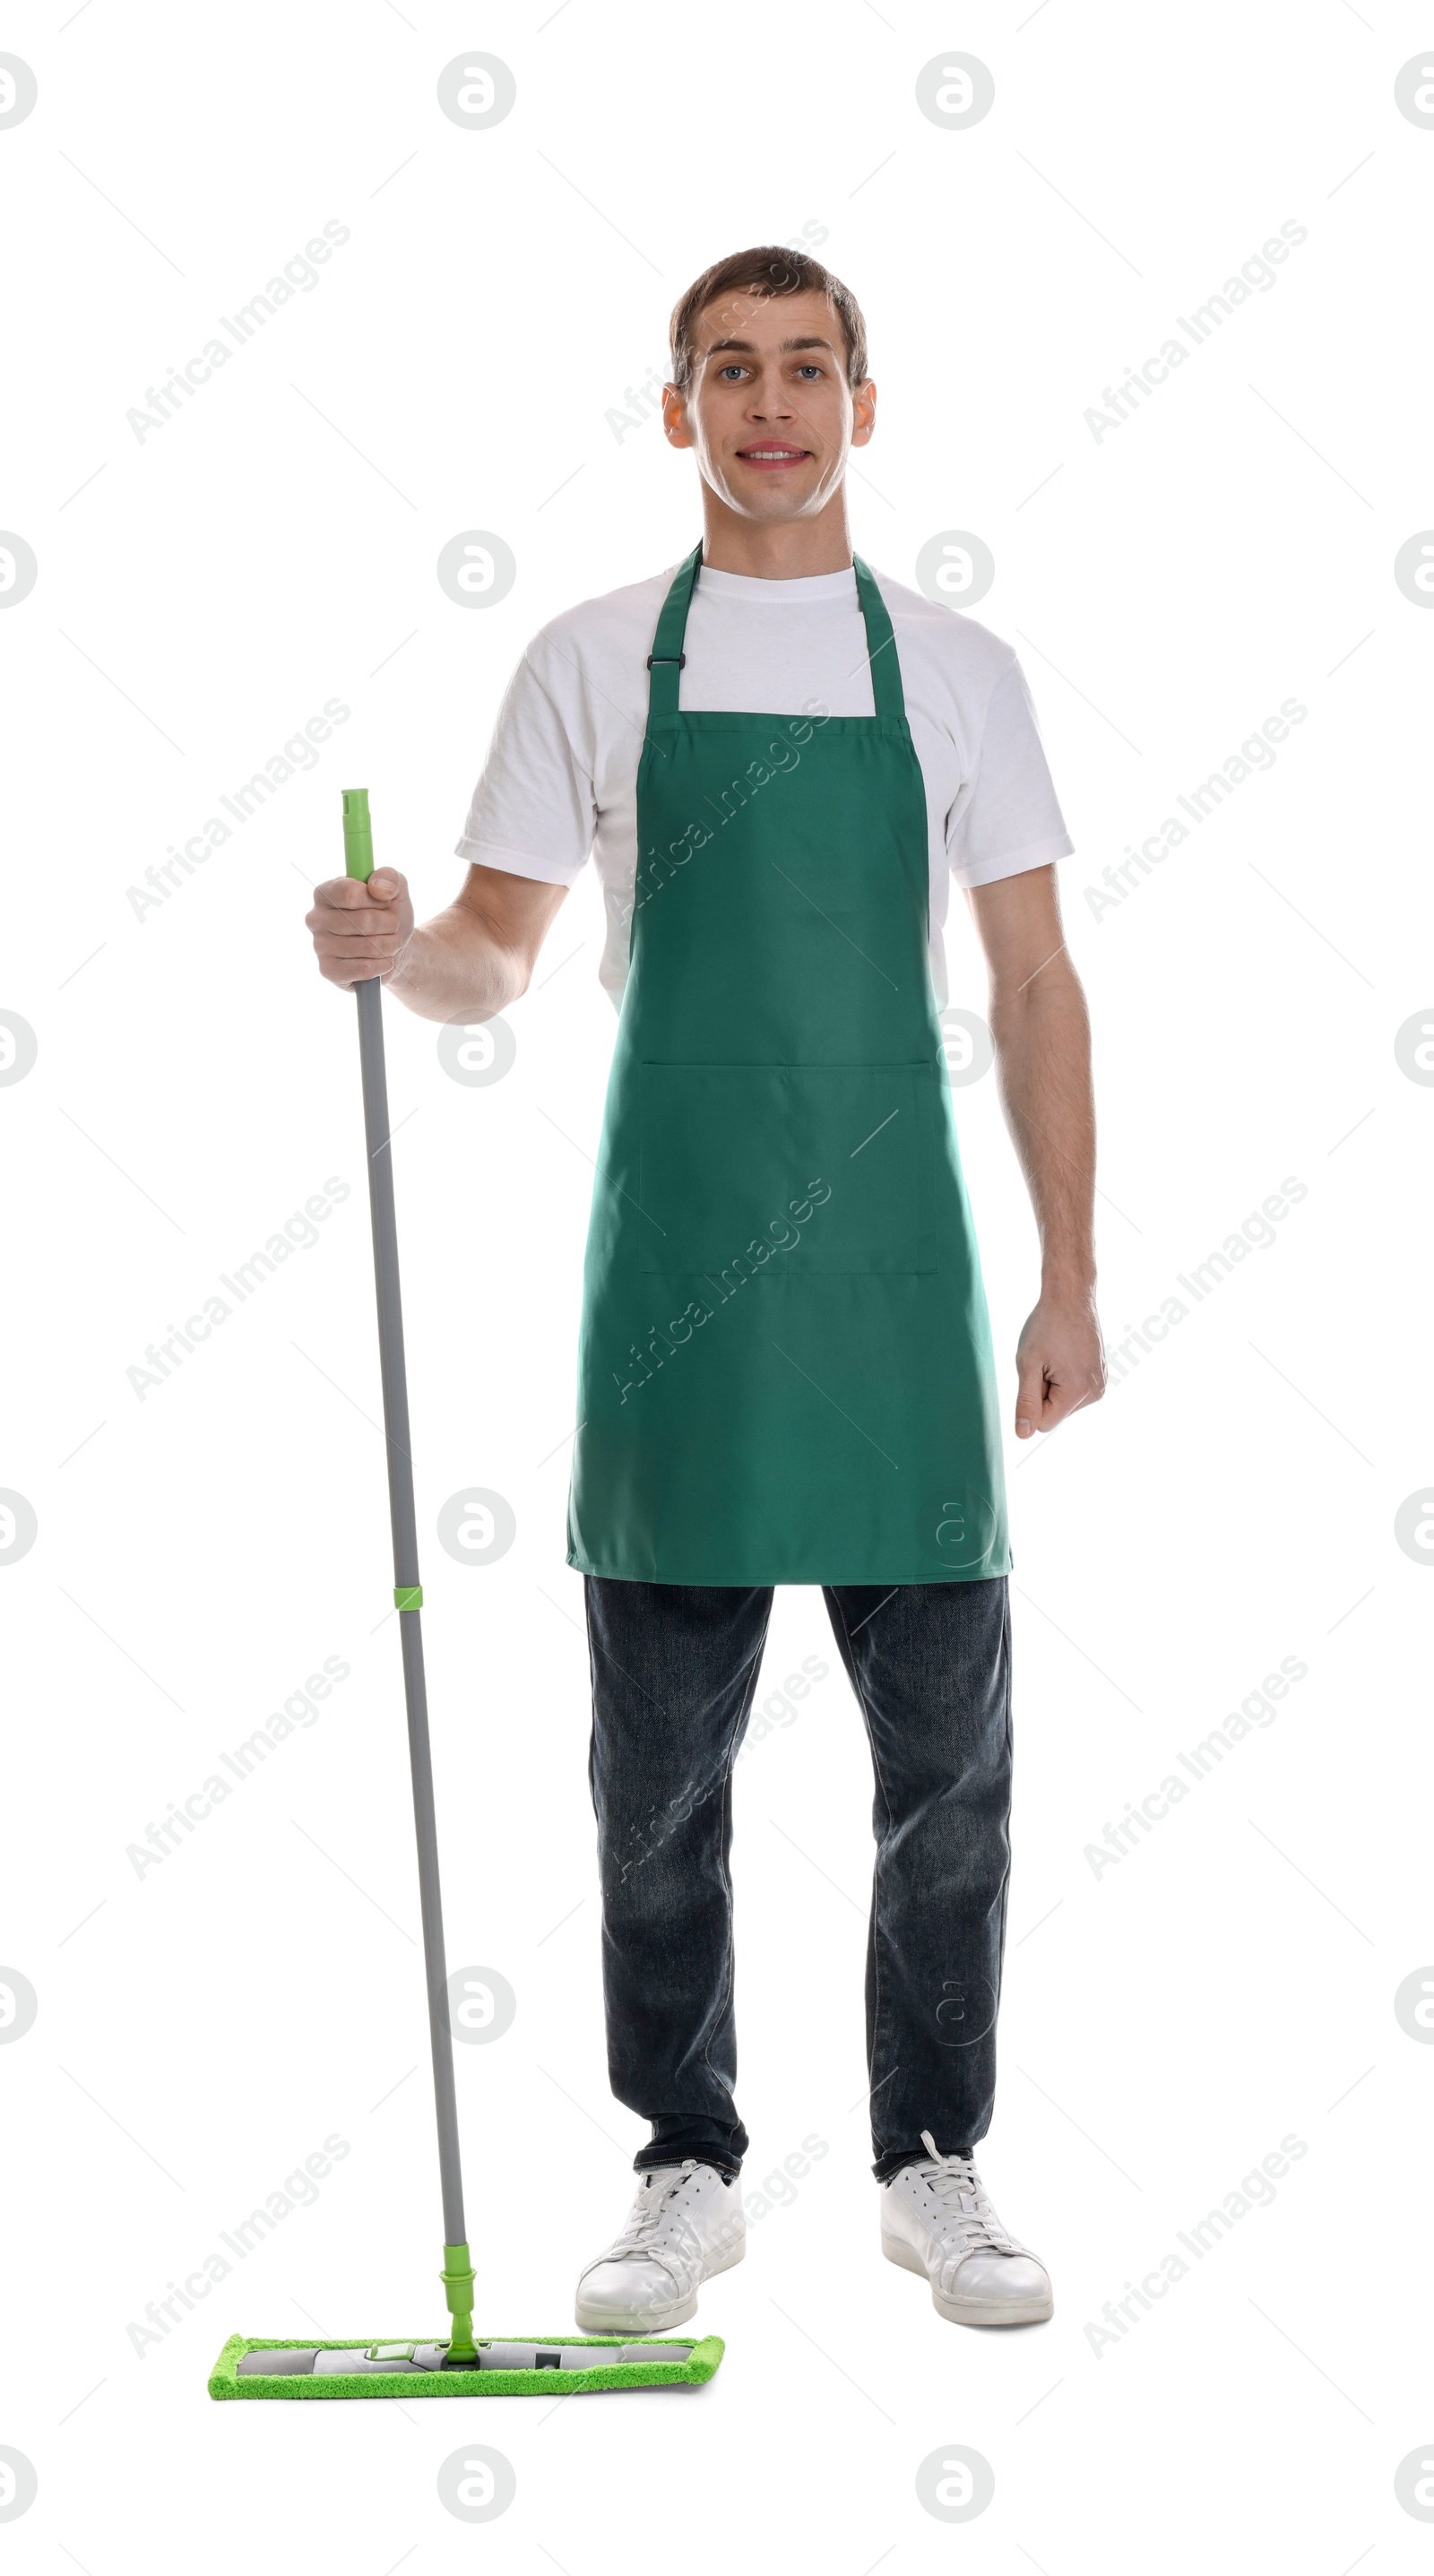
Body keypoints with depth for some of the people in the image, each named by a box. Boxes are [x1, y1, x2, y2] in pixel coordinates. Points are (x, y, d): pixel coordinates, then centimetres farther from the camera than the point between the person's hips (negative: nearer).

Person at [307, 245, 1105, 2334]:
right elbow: (496, 958, 6)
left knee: (947, 1747, 4)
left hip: (895, 1270, 0)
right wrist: (393, 952, -17)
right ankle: (688, 2170, 20)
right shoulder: (595, 664, 6)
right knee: (661, 1758, 5)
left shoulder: (954, 670, 7)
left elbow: (1035, 988, 5)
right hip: (672, 1269, 0)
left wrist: (1069, 1279, -1)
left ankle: (936, 2166, 19)